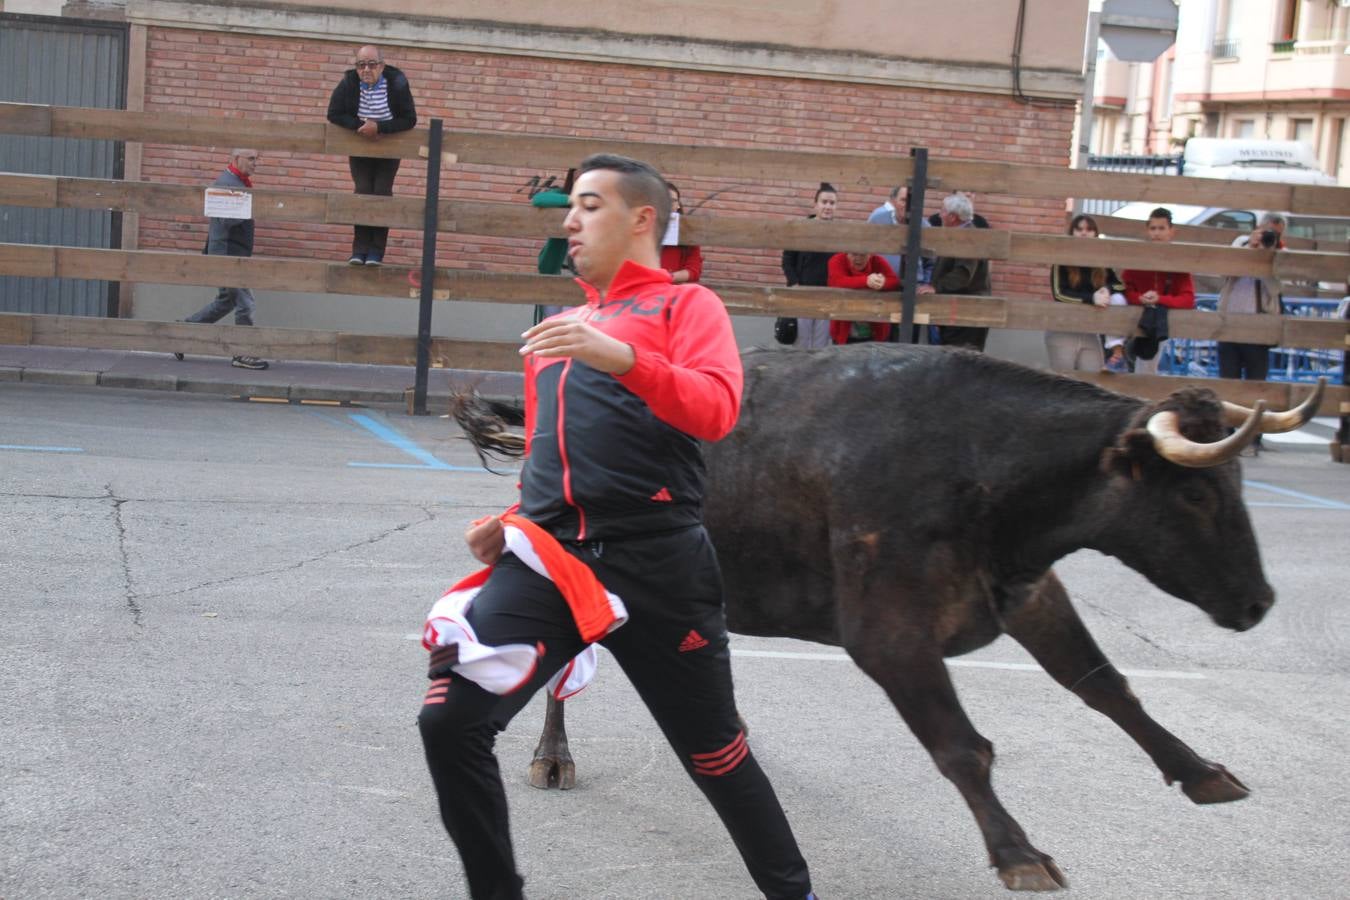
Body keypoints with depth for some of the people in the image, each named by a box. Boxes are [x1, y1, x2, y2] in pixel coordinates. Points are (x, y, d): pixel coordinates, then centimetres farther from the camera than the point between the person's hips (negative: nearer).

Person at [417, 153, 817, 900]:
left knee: (716, 758, 8)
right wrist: (509, 523, 12)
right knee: (450, 721, -13)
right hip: (549, 556, 5)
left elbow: (717, 411, -13)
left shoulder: (685, 304, 6)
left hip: (656, 563, -5)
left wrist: (621, 357, -25)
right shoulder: (561, 327, 24)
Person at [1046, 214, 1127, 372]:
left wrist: (1107, 289, -12)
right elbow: (1059, 294, -14)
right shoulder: (1062, 262, -3)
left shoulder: (1101, 265, 8)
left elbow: (1121, 286, 11)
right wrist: (1091, 298, -25)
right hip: (1063, 331, -3)